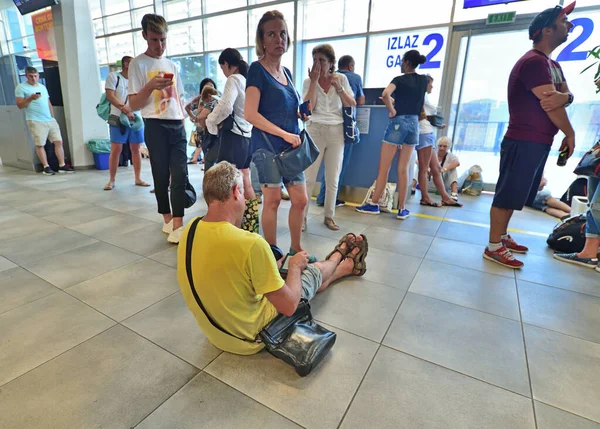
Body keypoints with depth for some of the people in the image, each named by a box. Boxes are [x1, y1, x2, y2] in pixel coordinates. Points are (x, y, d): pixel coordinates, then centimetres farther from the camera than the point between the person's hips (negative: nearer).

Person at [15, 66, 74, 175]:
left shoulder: (42, 87, 20)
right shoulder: (21, 87, 3)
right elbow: (19, 105, -3)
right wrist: (31, 98, -17)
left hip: (50, 120, 5)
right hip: (36, 121, -5)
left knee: (58, 141, -2)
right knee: (40, 144, -3)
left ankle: (62, 165, 1)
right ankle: (46, 167, 2)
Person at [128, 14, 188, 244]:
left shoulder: (172, 65, 17)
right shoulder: (138, 64, 0)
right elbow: (133, 104, -4)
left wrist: (183, 124, 12)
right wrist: (150, 86, -19)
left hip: (177, 126, 4)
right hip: (156, 127, -4)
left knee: (180, 175, -6)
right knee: (162, 176, 4)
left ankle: (177, 225, -5)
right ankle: (168, 219, 19)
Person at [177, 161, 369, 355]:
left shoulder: (190, 230, -10)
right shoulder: (251, 244, -35)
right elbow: (288, 306, -24)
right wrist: (295, 266, -6)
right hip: (253, 334, -6)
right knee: (314, 271, 14)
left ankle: (347, 266, 50)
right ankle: (339, 256, 50)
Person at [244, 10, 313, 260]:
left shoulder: (287, 72, 17)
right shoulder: (257, 69, -5)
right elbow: (250, 114, -15)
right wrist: (285, 135, -17)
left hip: (290, 147, 7)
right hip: (267, 146, -7)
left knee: (300, 199, 6)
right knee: (273, 199, -2)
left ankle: (296, 249, 23)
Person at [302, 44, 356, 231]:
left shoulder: (341, 79, 6)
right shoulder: (309, 81, 1)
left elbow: (352, 105, 3)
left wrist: (338, 88, -9)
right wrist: (314, 81, -13)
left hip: (336, 132, 2)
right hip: (315, 130, -2)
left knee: (333, 178, 6)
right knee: (309, 177, -5)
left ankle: (329, 216, 18)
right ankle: (301, 216, 5)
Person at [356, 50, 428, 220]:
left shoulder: (400, 79, -5)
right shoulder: (423, 80, 12)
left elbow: (385, 94, -24)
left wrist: (392, 111, -11)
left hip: (398, 122, -5)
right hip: (414, 124, 6)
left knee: (384, 167, 0)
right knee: (403, 169, 6)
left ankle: (374, 204, 6)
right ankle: (401, 209, 7)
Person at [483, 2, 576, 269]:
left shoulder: (552, 65, 20)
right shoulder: (533, 62, -13)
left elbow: (567, 95, 13)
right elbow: (549, 105, -17)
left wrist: (563, 96, -12)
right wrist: (570, 134, -5)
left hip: (539, 142, 10)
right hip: (524, 142, -10)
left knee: (515, 195, 14)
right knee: (507, 195, -7)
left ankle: (502, 236, 24)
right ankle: (494, 247, -1)